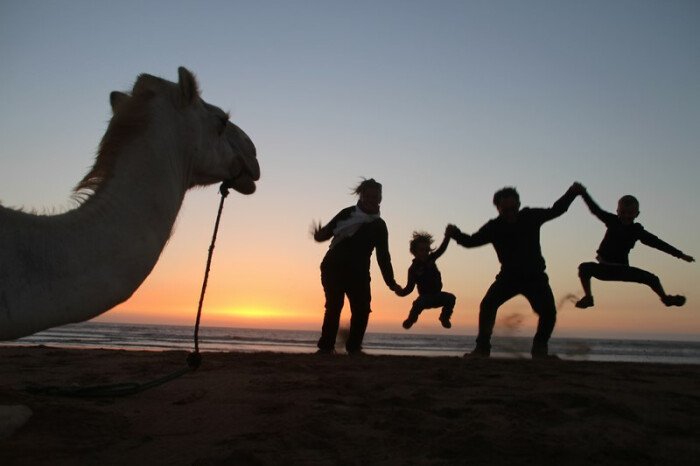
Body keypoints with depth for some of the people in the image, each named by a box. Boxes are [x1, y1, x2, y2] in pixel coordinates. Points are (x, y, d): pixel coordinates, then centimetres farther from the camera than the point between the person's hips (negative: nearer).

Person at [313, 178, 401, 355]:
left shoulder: (379, 225, 9)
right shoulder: (347, 214, 5)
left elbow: (383, 255, 9)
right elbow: (328, 231, 4)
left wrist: (391, 282, 2)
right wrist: (319, 236, -21)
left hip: (359, 273, 2)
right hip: (334, 268, -2)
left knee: (362, 309, -9)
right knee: (334, 306, -11)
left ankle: (354, 347, 5)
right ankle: (326, 346, -3)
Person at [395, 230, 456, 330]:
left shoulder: (431, 259, -2)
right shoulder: (413, 269, -13)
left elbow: (442, 248, -9)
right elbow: (409, 288, -14)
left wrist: (447, 235, -25)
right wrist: (400, 292, -34)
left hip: (437, 296, 4)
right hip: (425, 297, -4)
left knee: (451, 298, -23)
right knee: (418, 303, -35)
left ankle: (444, 318, 3)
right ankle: (411, 319, -1)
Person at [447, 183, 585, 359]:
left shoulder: (531, 216, -8)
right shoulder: (494, 227, -10)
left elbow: (555, 210, 5)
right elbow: (472, 241, -10)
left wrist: (572, 193, -4)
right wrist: (456, 234, -29)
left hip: (535, 276, 0)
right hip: (509, 276, 0)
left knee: (548, 312, -13)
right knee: (487, 305, -19)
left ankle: (539, 349, 11)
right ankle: (482, 348, -10)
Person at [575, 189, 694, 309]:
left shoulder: (638, 231, -5)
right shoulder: (612, 221, -6)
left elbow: (658, 243, -2)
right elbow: (595, 210, -12)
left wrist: (680, 254, -2)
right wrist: (584, 193, -21)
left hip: (622, 268, 1)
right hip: (604, 267, -1)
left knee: (652, 278, -3)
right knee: (585, 268, -29)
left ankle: (665, 298, 26)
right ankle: (588, 297, -18)